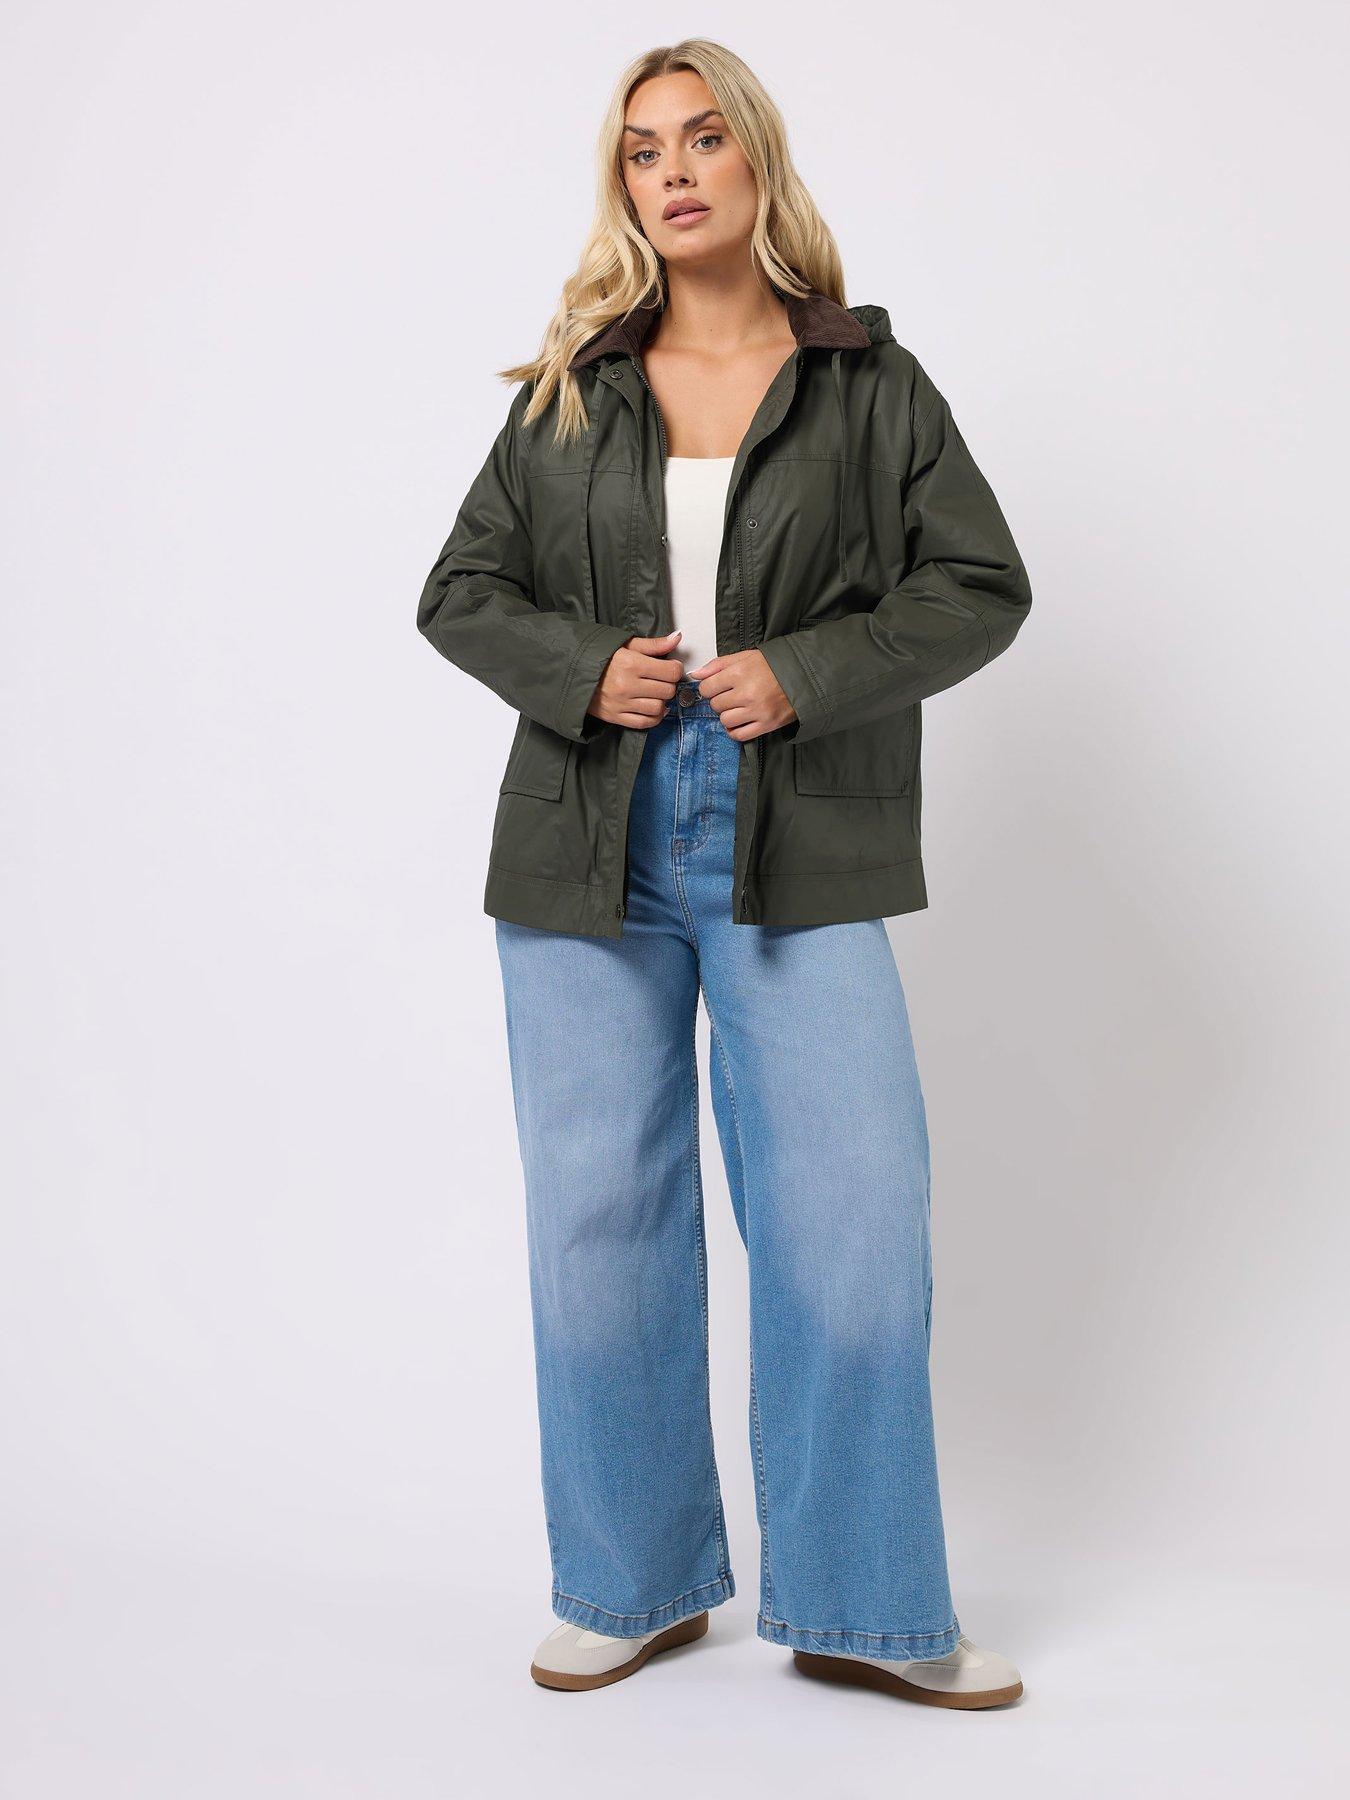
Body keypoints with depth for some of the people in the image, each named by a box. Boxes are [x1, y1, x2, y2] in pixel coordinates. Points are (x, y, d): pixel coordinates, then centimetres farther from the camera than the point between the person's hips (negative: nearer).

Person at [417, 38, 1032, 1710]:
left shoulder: (868, 380, 5)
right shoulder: (566, 391, 10)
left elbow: (982, 585, 3)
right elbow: (461, 591, 12)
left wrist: (806, 675, -11)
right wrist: (579, 671, -8)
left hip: (799, 854, -2)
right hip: (589, 849, 2)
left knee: (855, 1221, -5)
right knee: (599, 1216, 6)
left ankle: (861, 1609, 12)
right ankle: (635, 1584, 24)